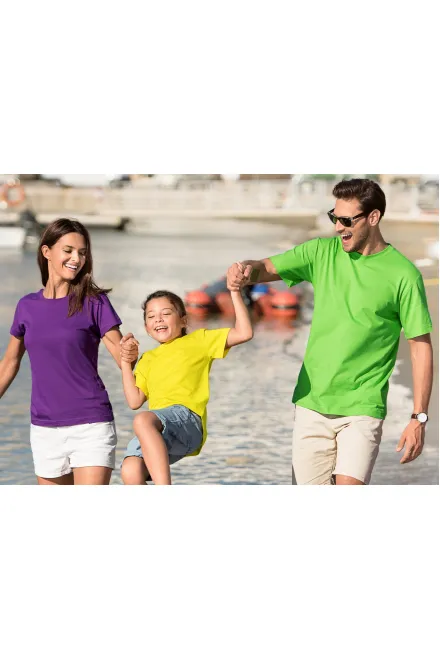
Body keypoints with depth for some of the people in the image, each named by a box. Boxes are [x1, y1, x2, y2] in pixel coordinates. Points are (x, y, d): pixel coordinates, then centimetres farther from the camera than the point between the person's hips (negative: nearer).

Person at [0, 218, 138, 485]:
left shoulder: (94, 302, -3)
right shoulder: (28, 307, 7)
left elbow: (122, 357, -6)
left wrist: (130, 352, -28)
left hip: (91, 425, -4)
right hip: (44, 429, 4)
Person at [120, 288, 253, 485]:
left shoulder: (198, 340, 20)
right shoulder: (148, 359, 34)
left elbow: (244, 333, 9)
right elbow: (135, 401, 22)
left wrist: (235, 293, 6)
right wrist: (125, 363, 17)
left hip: (186, 419, -5)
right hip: (155, 432, 5)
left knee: (143, 420, -40)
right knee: (131, 472, -27)